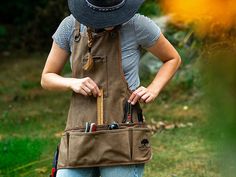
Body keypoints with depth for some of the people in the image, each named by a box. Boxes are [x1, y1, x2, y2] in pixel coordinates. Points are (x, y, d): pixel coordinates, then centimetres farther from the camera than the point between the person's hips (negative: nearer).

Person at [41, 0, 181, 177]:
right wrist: (72, 83, -9)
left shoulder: (136, 24, -4)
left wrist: (153, 89, -5)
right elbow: (47, 78, 12)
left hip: (123, 143, -3)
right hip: (80, 143, 3)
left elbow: (173, 59, 12)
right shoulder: (70, 26, 4)